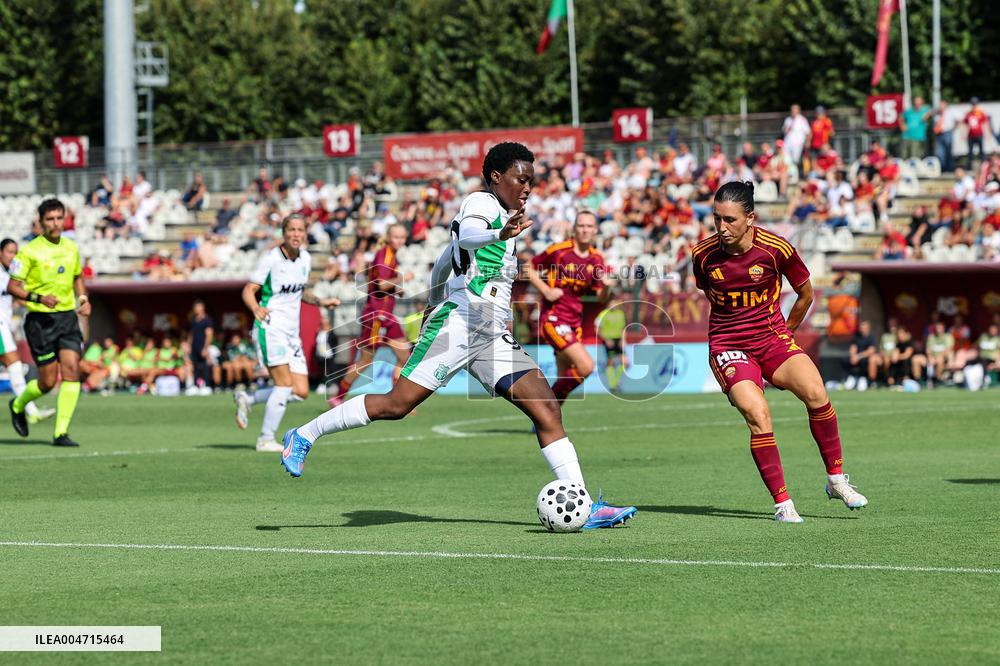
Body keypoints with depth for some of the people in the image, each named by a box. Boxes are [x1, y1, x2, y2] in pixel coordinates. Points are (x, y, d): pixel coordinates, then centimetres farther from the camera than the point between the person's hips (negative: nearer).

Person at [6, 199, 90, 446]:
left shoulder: (72, 248, 8)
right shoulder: (29, 252, -9)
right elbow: (12, 287, -8)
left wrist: (83, 297, 6)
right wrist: (39, 298, -22)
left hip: (68, 316, 4)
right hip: (40, 320, -4)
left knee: (72, 371, -11)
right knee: (48, 381, -2)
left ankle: (61, 432, -8)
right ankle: (18, 405, 31)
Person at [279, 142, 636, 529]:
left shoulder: (499, 216, 25)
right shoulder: (482, 203, -3)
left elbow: (442, 265, 36)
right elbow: (467, 235, -28)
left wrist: (435, 303, 51)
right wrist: (500, 235, -49)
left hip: (492, 337, 9)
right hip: (458, 324, -9)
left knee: (547, 410, -5)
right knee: (397, 405, -11)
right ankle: (304, 435, 6)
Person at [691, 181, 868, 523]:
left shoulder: (776, 248, -10)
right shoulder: (703, 254, -6)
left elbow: (805, 293, 7)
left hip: (773, 338, 0)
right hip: (727, 345, 0)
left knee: (816, 393, -23)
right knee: (757, 415, -23)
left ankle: (836, 479, -5)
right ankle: (782, 502, -14)